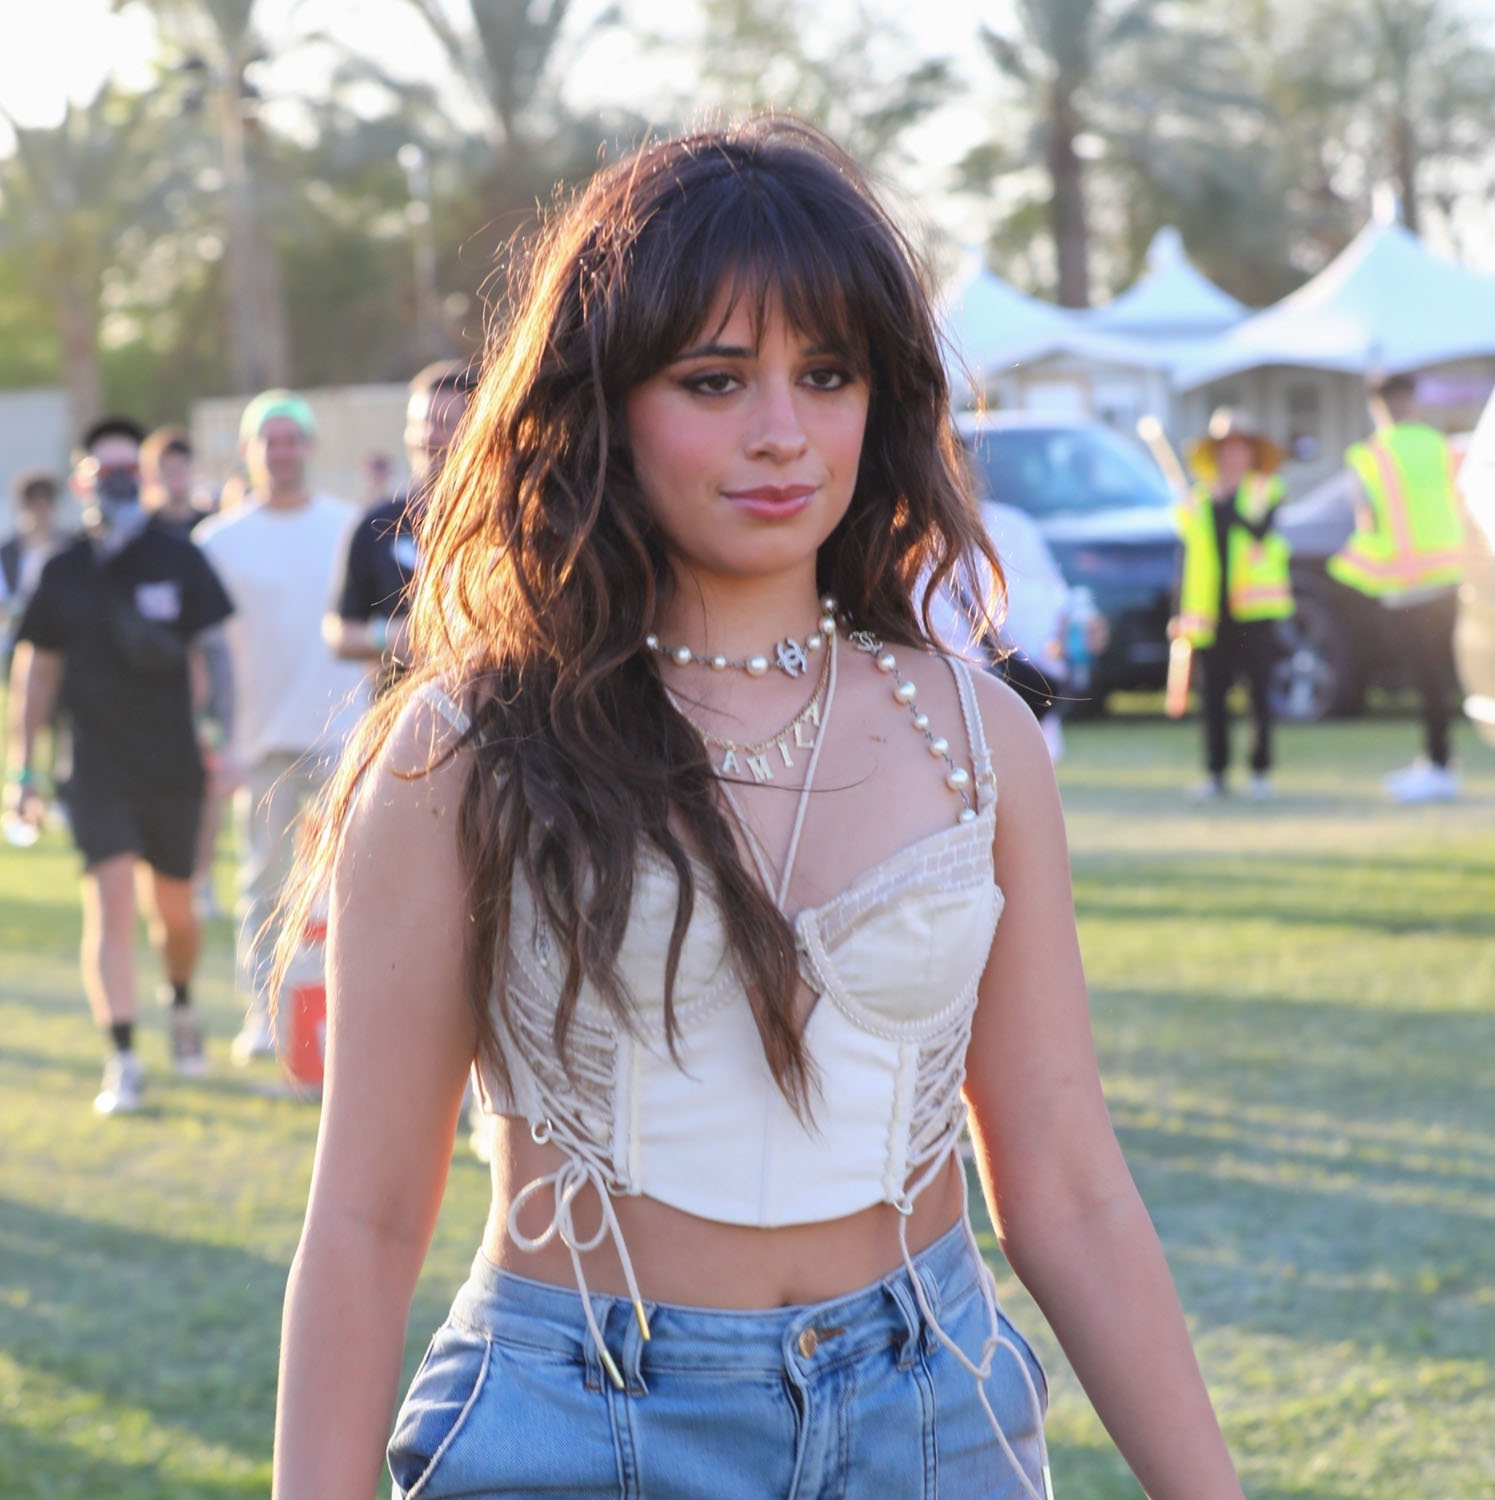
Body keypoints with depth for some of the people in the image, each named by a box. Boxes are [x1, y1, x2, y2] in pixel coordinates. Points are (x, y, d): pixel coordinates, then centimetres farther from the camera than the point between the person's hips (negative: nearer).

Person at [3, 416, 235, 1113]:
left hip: (173, 761, 0)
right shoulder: (63, 573, 4)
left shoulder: (178, 560, 0)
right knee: (110, 900, -13)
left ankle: (181, 1003, 42)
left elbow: (213, 654, 2)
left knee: (173, 909, 11)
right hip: (97, 763, 0)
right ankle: (123, 1060, -12)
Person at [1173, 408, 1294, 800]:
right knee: (1213, 695, 0)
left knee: (1260, 691, -2)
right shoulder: (1194, 503, 13)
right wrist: (1180, 614, 7)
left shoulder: (1265, 493, 7)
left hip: (1254, 609, -2)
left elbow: (1259, 531, -14)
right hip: (1211, 613, 2)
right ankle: (1215, 773, 7)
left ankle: (1261, 771, 4)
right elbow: (1186, 561, 13)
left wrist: (1227, 502, -19)